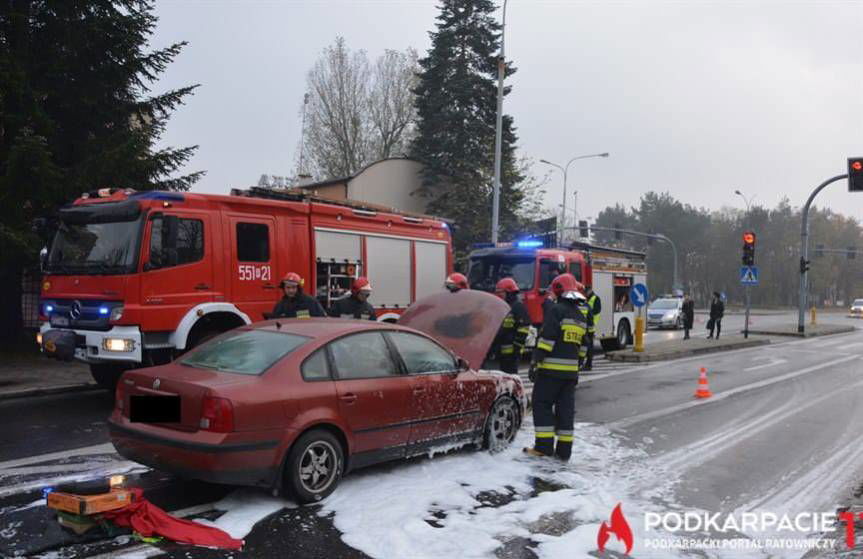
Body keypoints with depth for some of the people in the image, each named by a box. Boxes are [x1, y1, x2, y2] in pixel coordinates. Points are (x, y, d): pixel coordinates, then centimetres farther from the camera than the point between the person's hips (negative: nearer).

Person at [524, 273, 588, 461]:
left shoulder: (556, 311, -10)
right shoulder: (581, 317, 15)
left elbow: (546, 340, -17)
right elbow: (582, 347, 20)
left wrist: (535, 363, -15)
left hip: (551, 369, -7)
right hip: (571, 371, 7)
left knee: (542, 404, 1)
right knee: (566, 408, 9)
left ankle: (544, 446, -2)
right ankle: (564, 450, 11)